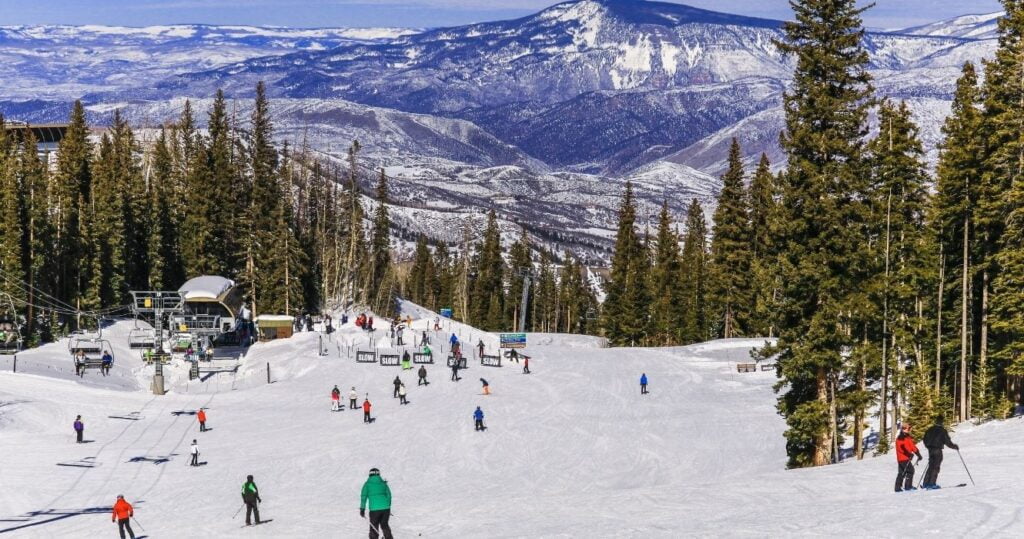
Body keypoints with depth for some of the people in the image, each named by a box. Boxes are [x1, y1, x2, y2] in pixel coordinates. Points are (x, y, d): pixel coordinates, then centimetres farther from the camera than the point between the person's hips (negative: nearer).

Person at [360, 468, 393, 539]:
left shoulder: (367, 484, 4)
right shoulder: (383, 483, 12)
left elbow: (363, 496, -1)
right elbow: (389, 495, 14)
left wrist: (362, 509, 1)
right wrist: (389, 507, 23)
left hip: (374, 509, -3)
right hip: (385, 508, 3)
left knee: (374, 528, 8)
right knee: (384, 525, 21)